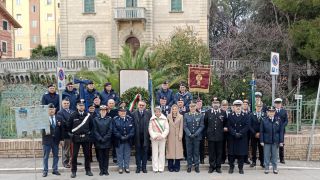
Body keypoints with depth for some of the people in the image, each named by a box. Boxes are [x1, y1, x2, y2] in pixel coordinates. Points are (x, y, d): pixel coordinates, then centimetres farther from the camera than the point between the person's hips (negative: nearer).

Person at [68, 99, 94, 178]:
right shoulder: (73, 115, -3)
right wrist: (71, 135, 2)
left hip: (86, 138, 2)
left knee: (87, 155, 7)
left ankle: (88, 170, 18)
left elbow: (91, 126, 11)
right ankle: (73, 171, 11)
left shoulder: (88, 115, 2)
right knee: (74, 155, 2)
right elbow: (69, 126, 4)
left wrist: (89, 133, 6)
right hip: (76, 138, -1)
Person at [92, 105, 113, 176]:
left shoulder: (109, 119, 4)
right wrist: (100, 139, -9)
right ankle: (101, 170, 10)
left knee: (106, 156, 4)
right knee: (100, 156, 3)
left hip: (107, 141, 0)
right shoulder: (96, 119, 4)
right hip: (98, 141, 0)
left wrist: (105, 138, -9)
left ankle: (106, 170, 10)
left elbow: (110, 130, -1)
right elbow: (95, 131, 0)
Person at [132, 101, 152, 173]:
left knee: (145, 152, 6)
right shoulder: (134, 113, 2)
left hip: (145, 136, 0)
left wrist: (150, 134, -6)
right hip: (137, 136, 0)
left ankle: (144, 167, 15)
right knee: (138, 152, 7)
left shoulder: (148, 113, 3)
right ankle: (138, 167, 15)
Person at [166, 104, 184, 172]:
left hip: (177, 136, -1)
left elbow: (181, 127, 1)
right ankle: (171, 167, 8)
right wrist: (166, 135, 0)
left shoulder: (180, 117, 3)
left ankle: (177, 167, 7)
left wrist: (180, 135, -5)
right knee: (170, 150, 1)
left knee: (178, 150, -1)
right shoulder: (168, 116, 6)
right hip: (170, 136, 1)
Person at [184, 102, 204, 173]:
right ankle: (189, 166, 12)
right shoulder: (186, 115, 4)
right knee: (189, 152, 4)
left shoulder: (200, 116, 3)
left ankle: (196, 166, 13)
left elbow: (201, 126, -2)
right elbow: (185, 126, 0)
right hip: (188, 137, 0)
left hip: (197, 137, 0)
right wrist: (189, 134, -12)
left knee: (196, 151, 5)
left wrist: (196, 134, -12)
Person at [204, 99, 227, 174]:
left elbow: (225, 123, 15)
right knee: (211, 152, 5)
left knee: (219, 152, 6)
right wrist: (206, 133, 9)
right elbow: (205, 123, 10)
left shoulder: (223, 113, 3)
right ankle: (212, 166, 15)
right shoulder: (207, 112, 3)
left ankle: (218, 167, 16)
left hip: (219, 136, 0)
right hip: (210, 136, 0)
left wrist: (224, 128, 3)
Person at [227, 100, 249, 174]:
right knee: (231, 153, 3)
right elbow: (229, 127, -3)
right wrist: (235, 134, -15)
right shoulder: (230, 116, 5)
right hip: (232, 138, 0)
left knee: (241, 153, 2)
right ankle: (231, 167, 15)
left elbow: (247, 126, -3)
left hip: (242, 138, 0)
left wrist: (240, 133, -15)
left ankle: (241, 168, 13)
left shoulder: (245, 116, 6)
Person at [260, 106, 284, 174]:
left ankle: (275, 168, 19)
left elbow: (281, 131, 3)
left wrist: (281, 141, -1)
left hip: (275, 141, 1)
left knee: (274, 156, 9)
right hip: (266, 141, -1)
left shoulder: (278, 120, 2)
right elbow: (261, 132, 0)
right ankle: (266, 168, 14)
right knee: (266, 155, 4)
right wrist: (261, 141, -5)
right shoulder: (264, 120, -1)